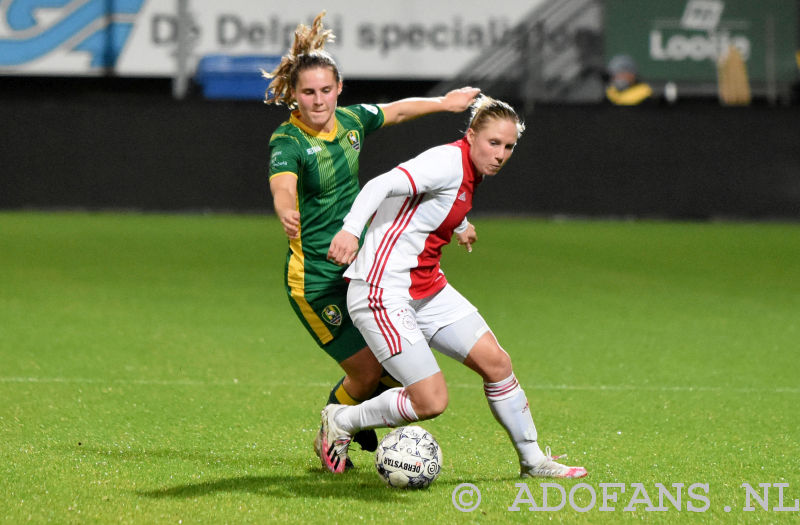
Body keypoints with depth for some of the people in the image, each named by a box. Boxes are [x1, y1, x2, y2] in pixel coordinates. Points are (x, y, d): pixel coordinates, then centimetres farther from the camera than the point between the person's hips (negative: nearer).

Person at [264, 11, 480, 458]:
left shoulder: (351, 120, 1)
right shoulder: (287, 141, -19)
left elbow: (396, 111, 23)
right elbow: (283, 187, -41)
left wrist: (445, 102, 30)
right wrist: (288, 215, -62)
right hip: (315, 277, -6)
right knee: (368, 370, -7)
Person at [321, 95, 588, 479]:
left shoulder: (469, 172, 10)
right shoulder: (448, 163, -18)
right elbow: (382, 185, -32)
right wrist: (351, 229, -48)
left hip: (428, 287, 10)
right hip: (382, 292, -9)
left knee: (495, 361, 4)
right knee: (431, 401, -12)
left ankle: (532, 460, 20)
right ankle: (340, 422, 11)